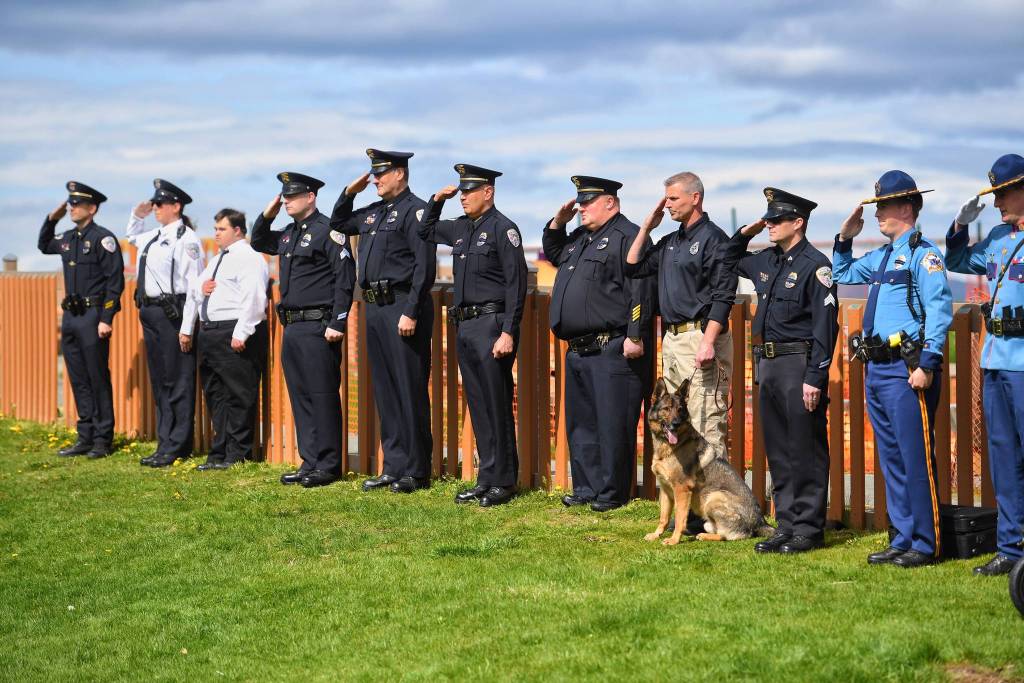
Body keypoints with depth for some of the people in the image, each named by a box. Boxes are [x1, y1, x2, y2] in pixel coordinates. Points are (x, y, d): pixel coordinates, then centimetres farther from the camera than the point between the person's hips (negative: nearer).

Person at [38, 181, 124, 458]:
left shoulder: (103, 238, -10)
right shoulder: (67, 239, 12)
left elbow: (115, 280, -14)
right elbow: (44, 246, 34)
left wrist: (106, 319, -18)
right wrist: (51, 219, 17)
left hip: (92, 316, -8)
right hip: (70, 316, 8)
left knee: (98, 379, -2)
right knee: (79, 380, 10)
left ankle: (102, 440, 4)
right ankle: (85, 437, 16)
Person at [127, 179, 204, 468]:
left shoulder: (186, 238, -11)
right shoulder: (153, 236, 14)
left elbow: (194, 281, -15)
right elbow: (132, 236, 39)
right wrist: (137, 215, 20)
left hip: (172, 312, -9)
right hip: (150, 312, 9)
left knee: (177, 381, -3)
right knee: (158, 380, 13)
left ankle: (175, 448, 1)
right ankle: (165, 443, 21)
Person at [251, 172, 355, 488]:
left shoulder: (327, 231, -10)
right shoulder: (289, 234, 15)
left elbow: (345, 278, -15)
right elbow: (259, 243, 33)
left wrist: (337, 324, -19)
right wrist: (266, 216, 14)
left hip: (317, 328, -9)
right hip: (292, 328, 9)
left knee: (322, 396, -5)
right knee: (300, 397, 11)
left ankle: (328, 466, 0)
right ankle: (310, 463, 17)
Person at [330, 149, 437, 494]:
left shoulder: (415, 210, -9)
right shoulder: (373, 213, 17)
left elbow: (424, 266, -16)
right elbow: (337, 224, 34)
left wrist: (411, 313, -21)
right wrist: (349, 192, 16)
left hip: (402, 309, -9)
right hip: (375, 309, 9)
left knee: (410, 391, -5)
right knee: (385, 391, 11)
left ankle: (416, 472, 0)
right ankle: (394, 467, 17)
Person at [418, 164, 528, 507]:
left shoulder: (503, 229, -9)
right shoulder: (460, 228, 14)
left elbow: (516, 284, -14)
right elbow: (424, 231, 33)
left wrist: (508, 333, -19)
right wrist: (436, 200, 16)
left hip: (491, 324, -8)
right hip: (465, 325, 8)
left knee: (496, 406, -5)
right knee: (478, 406, 10)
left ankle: (503, 482, 0)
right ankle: (486, 480, 15)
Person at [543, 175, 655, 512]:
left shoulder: (628, 236, -9)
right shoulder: (580, 238, 19)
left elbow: (640, 291, -16)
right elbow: (553, 253, 38)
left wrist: (635, 337, -21)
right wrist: (558, 222, 20)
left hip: (613, 351, -10)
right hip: (578, 351, 10)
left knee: (613, 423, -5)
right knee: (581, 422, 14)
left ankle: (611, 493, 1)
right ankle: (586, 488, 22)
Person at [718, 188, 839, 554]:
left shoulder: (815, 265, -10)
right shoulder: (766, 261, 13)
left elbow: (825, 327, -15)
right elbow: (726, 260, 33)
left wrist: (815, 379, -19)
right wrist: (745, 233, 16)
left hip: (798, 366, -8)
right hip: (767, 365, 8)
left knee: (806, 452, -2)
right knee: (778, 451, 10)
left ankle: (808, 530, 2)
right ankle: (786, 524, 16)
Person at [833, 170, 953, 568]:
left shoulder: (922, 254, -8)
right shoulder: (881, 257, 18)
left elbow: (939, 311, -17)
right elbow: (842, 275, 37)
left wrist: (928, 364, -23)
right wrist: (845, 237, 21)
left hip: (907, 370, -9)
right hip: (877, 370, 9)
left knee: (916, 459, -7)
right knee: (891, 460, 11)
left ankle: (926, 544, -3)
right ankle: (903, 540, 17)